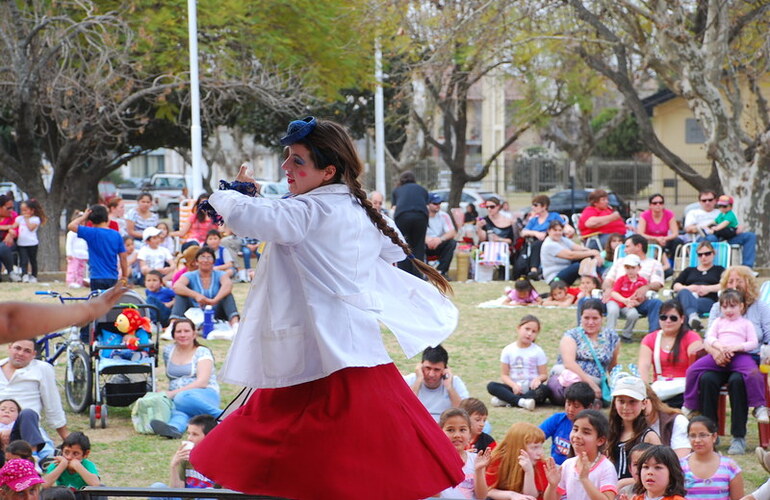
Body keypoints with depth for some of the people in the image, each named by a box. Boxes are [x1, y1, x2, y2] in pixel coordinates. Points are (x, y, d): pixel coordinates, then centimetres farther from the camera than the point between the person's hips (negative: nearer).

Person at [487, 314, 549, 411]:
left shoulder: (538, 351, 3)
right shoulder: (508, 350, 5)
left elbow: (544, 375, 3)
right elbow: (504, 375, 3)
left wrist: (538, 379, -22)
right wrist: (513, 385, -17)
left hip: (532, 389, -1)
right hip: (515, 388, 1)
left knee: (544, 389, -36)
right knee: (491, 386, -23)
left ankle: (506, 400, -33)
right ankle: (521, 401, -40)